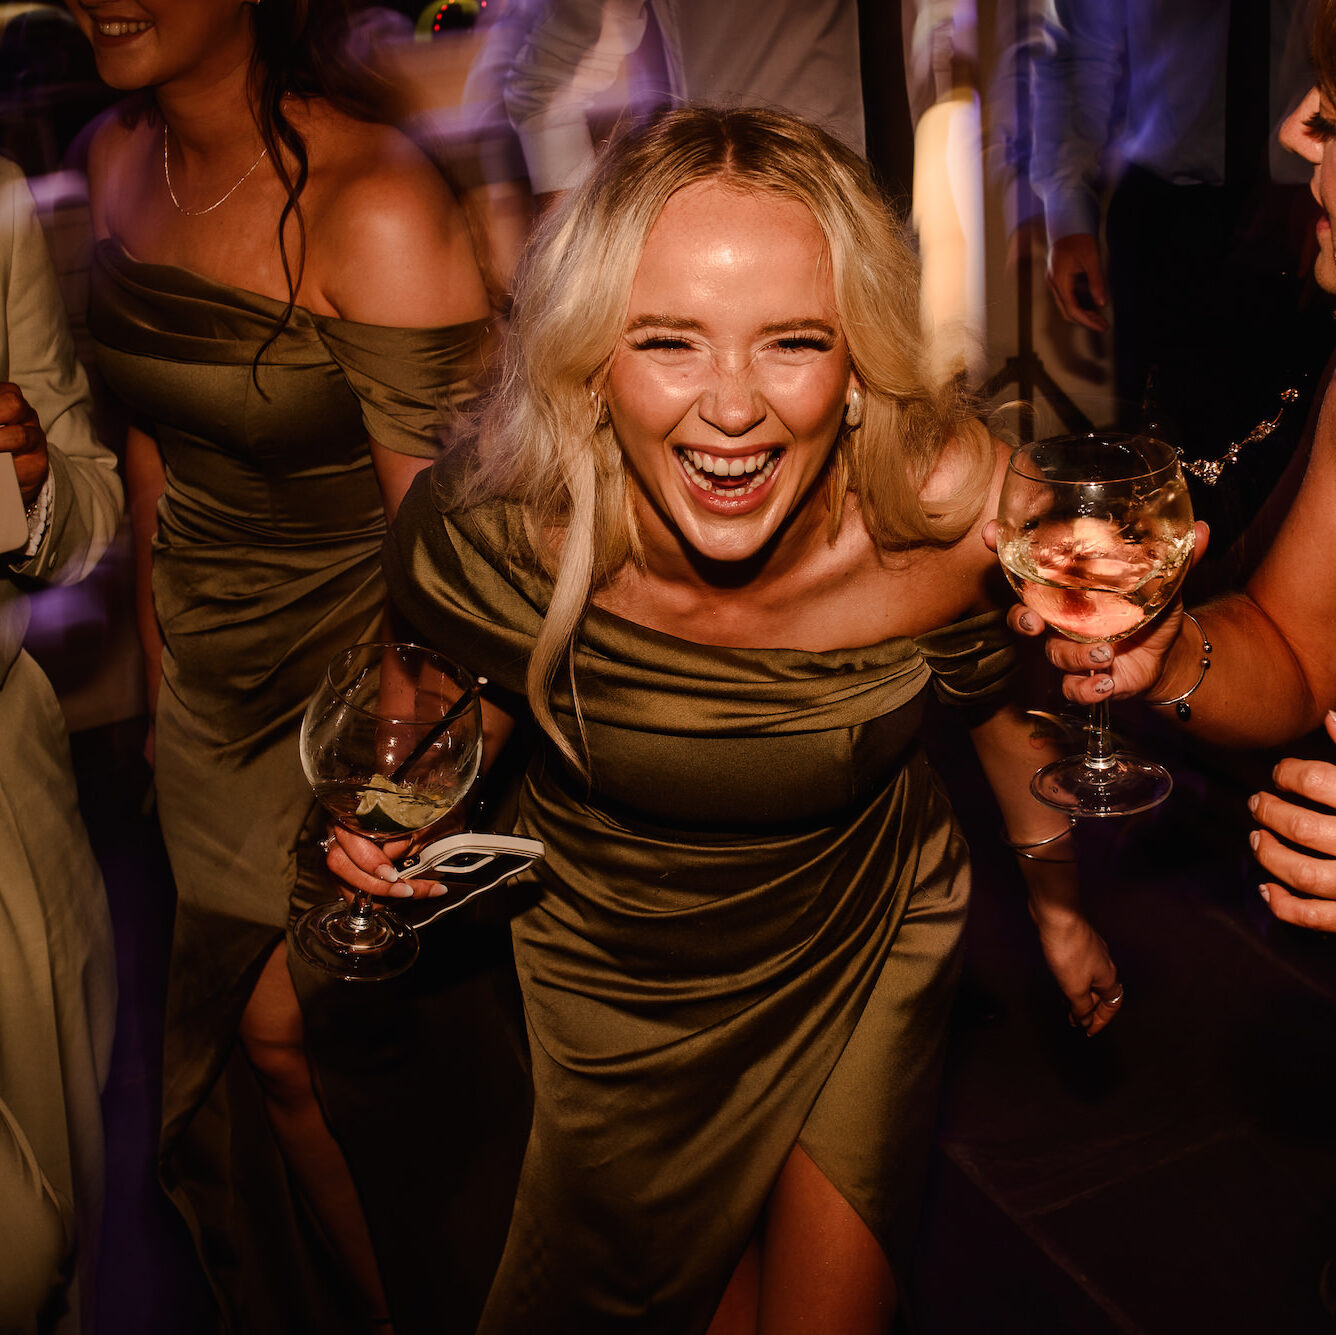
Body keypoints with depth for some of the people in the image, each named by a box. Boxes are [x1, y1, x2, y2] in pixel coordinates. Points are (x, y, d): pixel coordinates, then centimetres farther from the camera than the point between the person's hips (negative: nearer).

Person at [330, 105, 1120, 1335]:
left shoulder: (948, 511, -29)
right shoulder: (491, 539, -29)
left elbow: (1000, 701, -6)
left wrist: (1058, 906, 9)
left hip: (867, 954, 0)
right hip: (615, 986, 1)